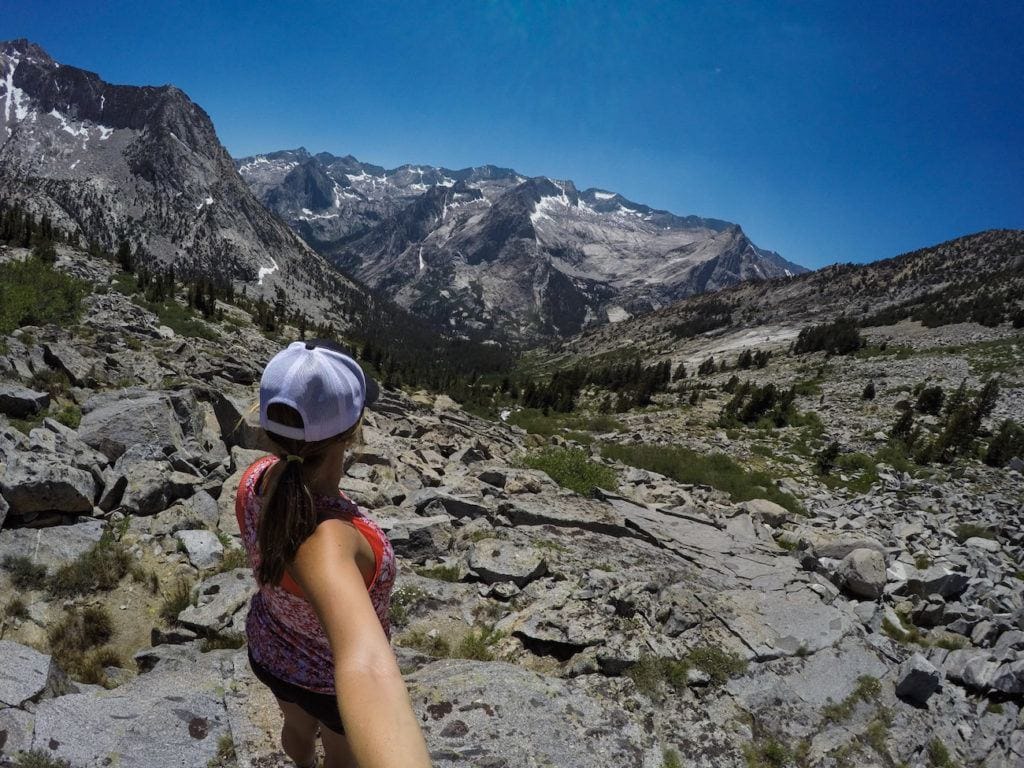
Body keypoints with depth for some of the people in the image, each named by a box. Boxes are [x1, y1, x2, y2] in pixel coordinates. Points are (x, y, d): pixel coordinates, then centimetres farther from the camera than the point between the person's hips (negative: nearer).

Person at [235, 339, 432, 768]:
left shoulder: (256, 480, -27)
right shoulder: (323, 538, -50)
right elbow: (364, 666, -70)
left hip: (271, 651, 6)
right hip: (331, 677, -6)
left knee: (298, 724, 40)